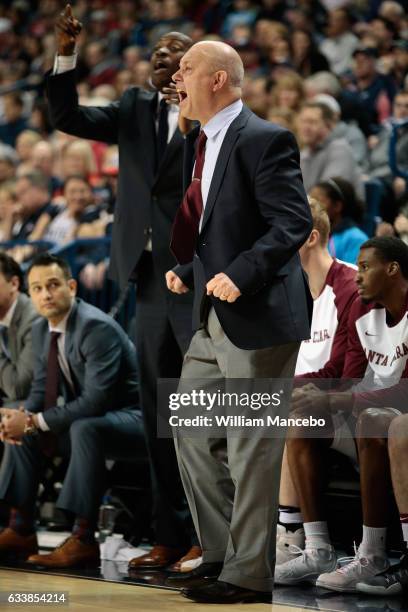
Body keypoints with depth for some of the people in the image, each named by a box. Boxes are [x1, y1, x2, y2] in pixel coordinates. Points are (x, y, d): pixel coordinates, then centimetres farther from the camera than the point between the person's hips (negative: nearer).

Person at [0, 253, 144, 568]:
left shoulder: (97, 327, -25)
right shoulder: (41, 330, 3)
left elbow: (95, 401, -31)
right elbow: (41, 390, 11)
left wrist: (35, 421, -27)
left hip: (133, 419, -9)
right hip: (87, 418, 9)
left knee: (84, 428, -37)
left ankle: (83, 539, -32)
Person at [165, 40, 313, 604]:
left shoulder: (263, 140, -13)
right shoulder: (198, 144, 14)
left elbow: (293, 223, -18)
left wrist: (239, 274, -26)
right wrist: (184, 269, 9)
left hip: (258, 318, -9)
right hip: (212, 320, 9)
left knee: (252, 450, -2)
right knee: (194, 436, 13)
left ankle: (248, 574, 6)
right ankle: (221, 556, 23)